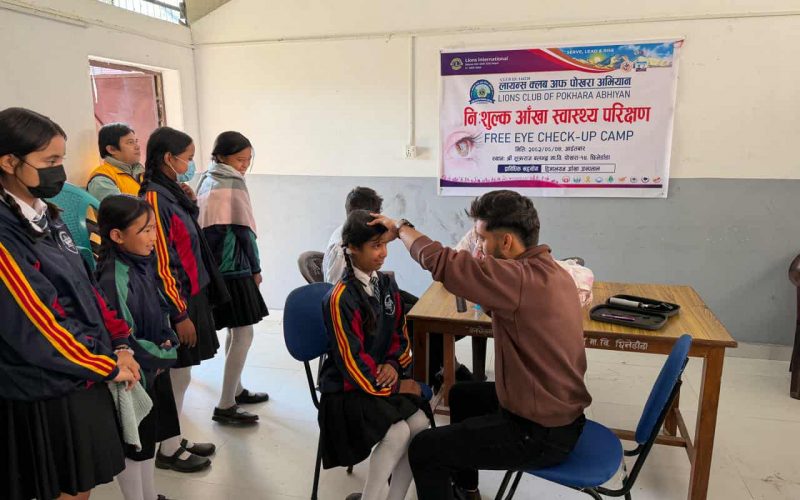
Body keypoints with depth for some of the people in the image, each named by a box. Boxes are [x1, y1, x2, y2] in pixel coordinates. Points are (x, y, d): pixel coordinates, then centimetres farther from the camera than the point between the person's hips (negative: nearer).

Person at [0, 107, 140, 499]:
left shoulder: (46, 218, 7)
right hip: (44, 396, -7)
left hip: (84, 382, 8)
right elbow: (38, 328, -22)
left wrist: (119, 344, 2)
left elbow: (85, 289, 12)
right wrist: (110, 366, -11)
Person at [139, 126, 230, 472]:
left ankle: (175, 441, 31)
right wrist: (180, 314, -17)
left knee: (180, 374, 17)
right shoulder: (156, 200, -18)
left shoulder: (172, 194, 10)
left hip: (191, 295, 9)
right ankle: (168, 451, 19)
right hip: (178, 301, -9)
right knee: (178, 375, 3)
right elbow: (161, 263, -20)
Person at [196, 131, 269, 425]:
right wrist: (255, 268, -2)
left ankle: (235, 390, 31)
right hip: (233, 268, -9)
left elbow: (208, 226, 13)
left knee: (235, 332, 19)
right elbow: (244, 230, -13)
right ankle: (225, 406, 0)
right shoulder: (233, 184, -13)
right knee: (243, 335, -4)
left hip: (215, 268, 9)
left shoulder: (207, 180, 12)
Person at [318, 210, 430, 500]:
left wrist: (393, 365, -8)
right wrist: (396, 387, -13)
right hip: (347, 389, -6)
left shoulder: (387, 284, 2)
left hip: (383, 378, 6)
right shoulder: (340, 298, -19)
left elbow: (400, 334, 12)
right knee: (398, 434, -24)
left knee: (420, 424, -15)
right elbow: (351, 362, -18)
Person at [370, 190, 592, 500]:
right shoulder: (549, 270, 1)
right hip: (560, 411, 10)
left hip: (542, 434, -10)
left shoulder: (523, 279, -30)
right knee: (462, 394, 29)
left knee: (423, 448, -1)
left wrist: (401, 228, -13)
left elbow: (439, 261, -30)